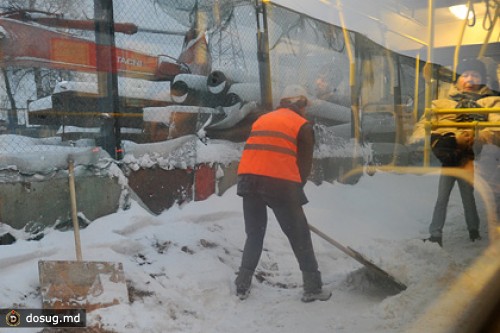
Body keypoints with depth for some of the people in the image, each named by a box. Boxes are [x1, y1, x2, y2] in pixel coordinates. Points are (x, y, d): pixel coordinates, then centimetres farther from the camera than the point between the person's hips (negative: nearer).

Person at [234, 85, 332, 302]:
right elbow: (304, 165, 7)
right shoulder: (303, 126, 9)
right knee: (299, 235, 9)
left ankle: (243, 286, 18)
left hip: (248, 179, 5)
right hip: (280, 184, -4)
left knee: (254, 233, 20)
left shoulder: (262, 119, 23)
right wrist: (296, 191, 20)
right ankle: (313, 288, 15)